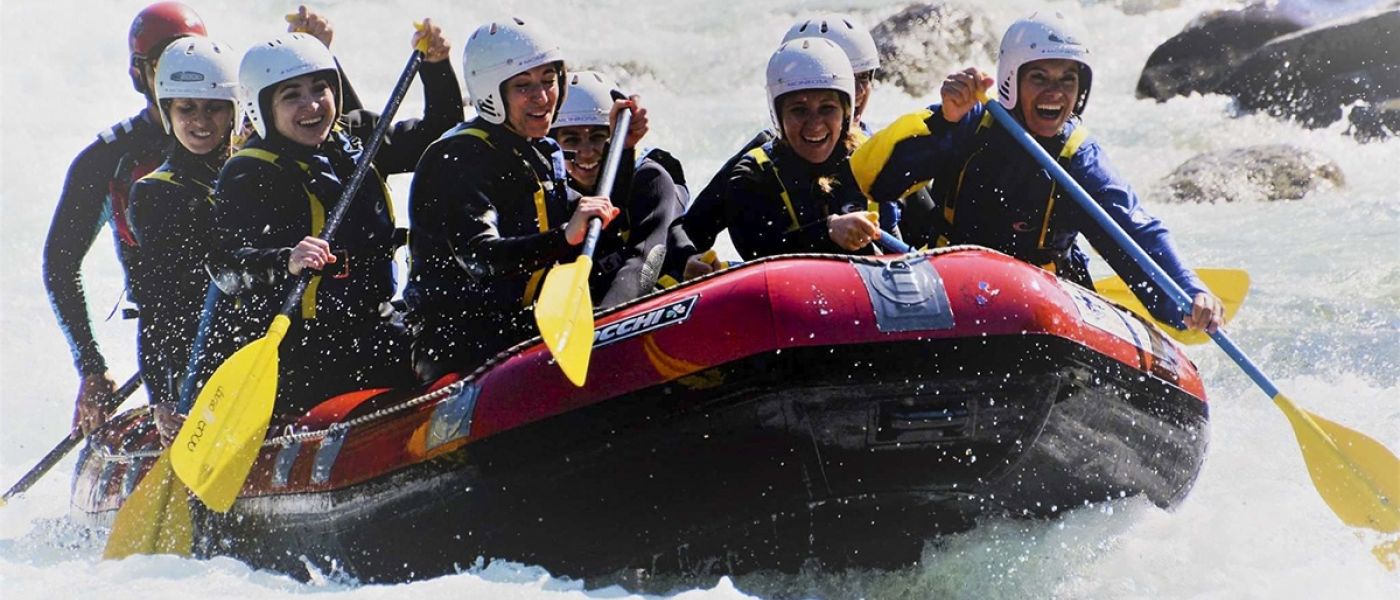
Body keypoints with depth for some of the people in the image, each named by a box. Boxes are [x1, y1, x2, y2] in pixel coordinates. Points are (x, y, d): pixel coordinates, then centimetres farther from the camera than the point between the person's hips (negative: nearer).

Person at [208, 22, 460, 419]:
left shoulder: (357, 137, 12)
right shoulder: (247, 175, -7)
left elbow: (440, 133, 25)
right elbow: (225, 264, -19)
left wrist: (436, 66, 9)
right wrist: (285, 263, -38)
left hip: (370, 324, 7)